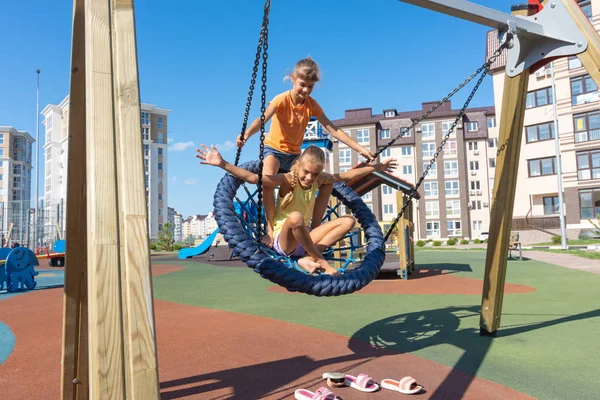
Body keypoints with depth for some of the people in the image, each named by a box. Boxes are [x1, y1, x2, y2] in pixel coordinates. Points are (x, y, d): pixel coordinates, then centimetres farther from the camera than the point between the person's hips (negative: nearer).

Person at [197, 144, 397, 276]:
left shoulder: (319, 180, 2)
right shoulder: (287, 180, -15)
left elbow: (346, 175, 15)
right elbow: (252, 177, -27)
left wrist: (376, 167, 19)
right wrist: (223, 164, -39)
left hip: (305, 239, 7)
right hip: (283, 241, -6)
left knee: (348, 220, -6)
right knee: (296, 217, -41)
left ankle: (308, 258, -21)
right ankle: (321, 260, -19)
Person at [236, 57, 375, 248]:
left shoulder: (312, 104, -7)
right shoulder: (282, 100, -18)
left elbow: (333, 129, -10)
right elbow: (263, 118, -36)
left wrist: (360, 149, -17)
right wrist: (246, 134, -58)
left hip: (295, 153, 5)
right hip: (274, 149, -5)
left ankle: (314, 227, 2)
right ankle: (270, 230, -25)